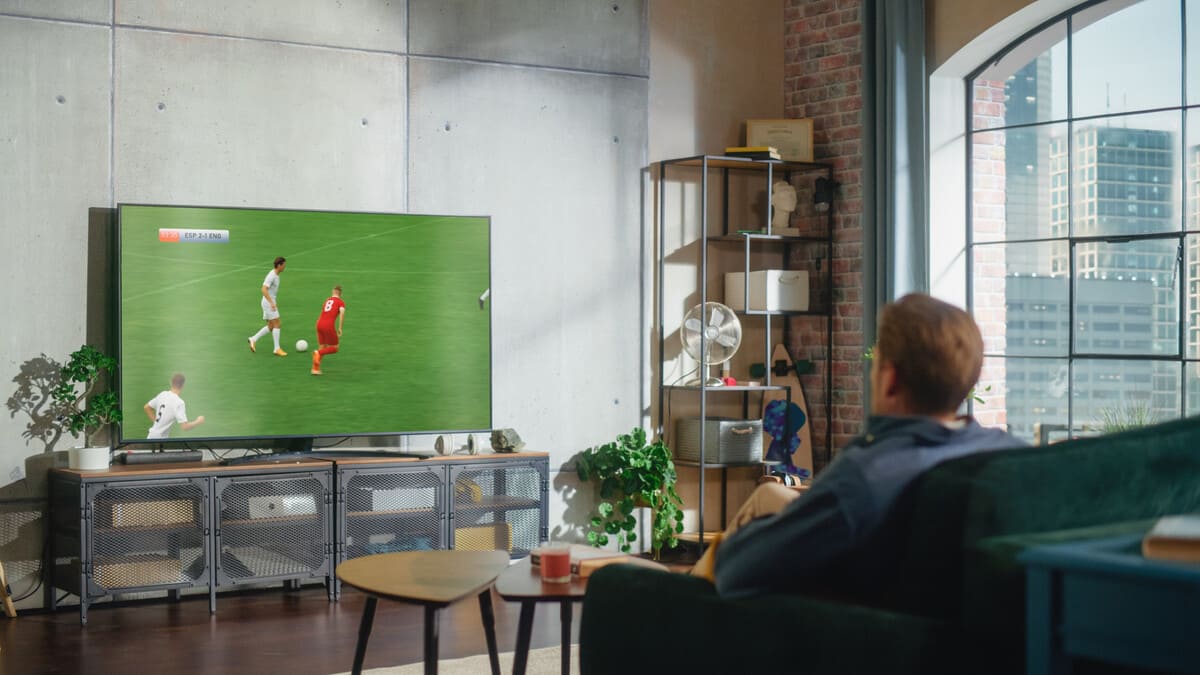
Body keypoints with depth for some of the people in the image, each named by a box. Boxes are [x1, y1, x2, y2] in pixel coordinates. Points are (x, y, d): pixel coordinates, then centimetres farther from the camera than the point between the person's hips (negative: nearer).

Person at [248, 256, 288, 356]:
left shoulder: (276, 275, 11)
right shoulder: (271, 276, -18)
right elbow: (264, 290, -27)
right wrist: (272, 303, -32)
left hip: (271, 302, 10)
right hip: (268, 303, -10)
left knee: (270, 326, 11)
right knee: (276, 324, -8)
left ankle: (253, 339, 13)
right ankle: (277, 349, -6)